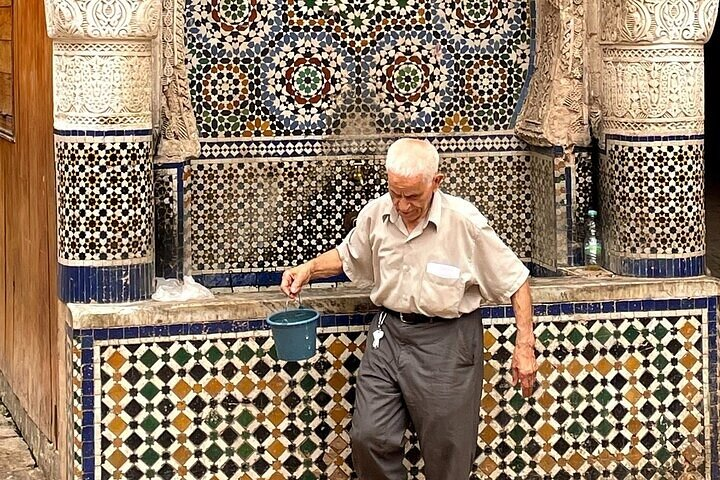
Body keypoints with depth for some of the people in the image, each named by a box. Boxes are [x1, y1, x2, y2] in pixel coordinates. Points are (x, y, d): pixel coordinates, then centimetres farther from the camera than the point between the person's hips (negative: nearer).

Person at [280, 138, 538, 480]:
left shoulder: (465, 223, -17)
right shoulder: (375, 214, -4)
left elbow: (515, 281, -8)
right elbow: (346, 256, 18)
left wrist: (525, 346, -9)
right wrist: (308, 269, -2)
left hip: (446, 340, -4)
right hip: (388, 333, 4)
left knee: (447, 452, 4)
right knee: (368, 438, 1)